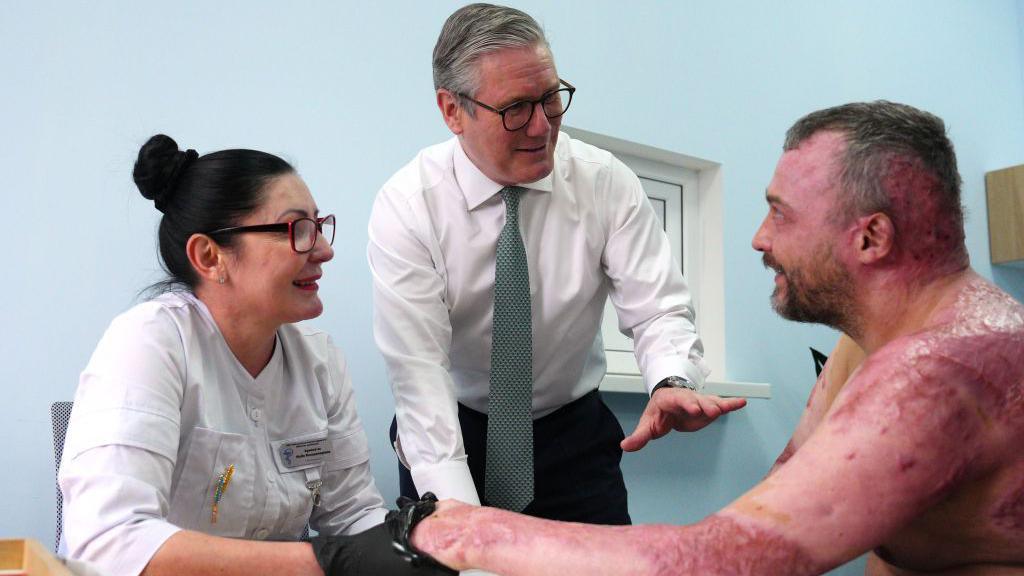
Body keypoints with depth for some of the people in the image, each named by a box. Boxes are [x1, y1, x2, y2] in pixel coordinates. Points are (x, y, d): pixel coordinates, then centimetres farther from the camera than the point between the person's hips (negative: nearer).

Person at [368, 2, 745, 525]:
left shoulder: (606, 182, -13)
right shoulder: (406, 205, -18)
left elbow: (657, 310, -16)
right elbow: (418, 367, -23)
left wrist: (673, 383, -40)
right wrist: (457, 513, -34)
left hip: (576, 438, 2)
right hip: (455, 435, -1)